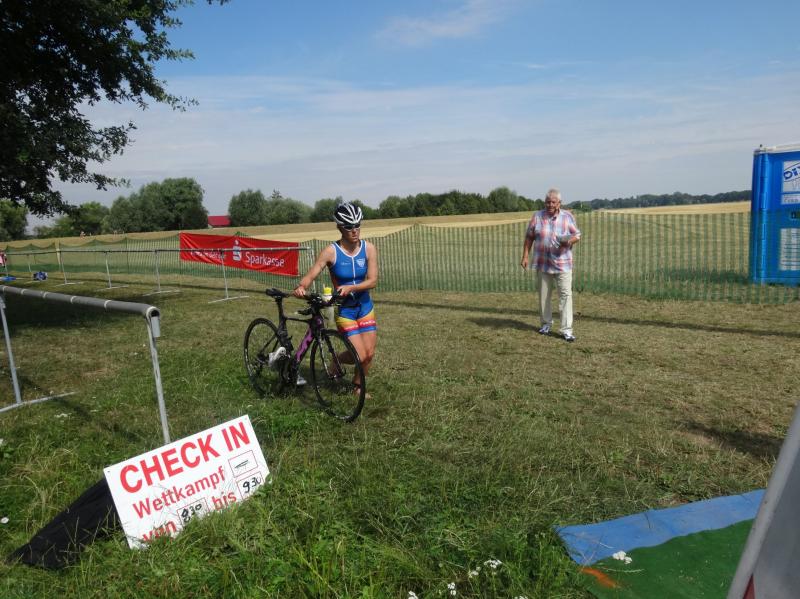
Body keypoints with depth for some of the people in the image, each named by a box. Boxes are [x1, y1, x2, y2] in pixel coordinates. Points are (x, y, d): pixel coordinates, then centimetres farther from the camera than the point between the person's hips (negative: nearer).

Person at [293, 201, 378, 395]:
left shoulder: (369, 249, -8)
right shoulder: (331, 252, -16)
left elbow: (373, 280, -12)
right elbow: (310, 275, -18)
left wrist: (350, 288, -29)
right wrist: (301, 287, -41)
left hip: (365, 307, 4)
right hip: (344, 309, -3)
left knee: (369, 354, 4)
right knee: (359, 356, -10)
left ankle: (358, 386, 30)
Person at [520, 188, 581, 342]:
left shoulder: (568, 216, 0)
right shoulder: (537, 216, 2)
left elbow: (577, 235, 6)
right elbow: (529, 237, 6)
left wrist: (570, 240, -17)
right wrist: (525, 256, 0)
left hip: (562, 264, -1)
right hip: (542, 264, 2)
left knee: (566, 295, -8)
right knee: (543, 295, 11)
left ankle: (567, 330, -6)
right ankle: (546, 323, 29)